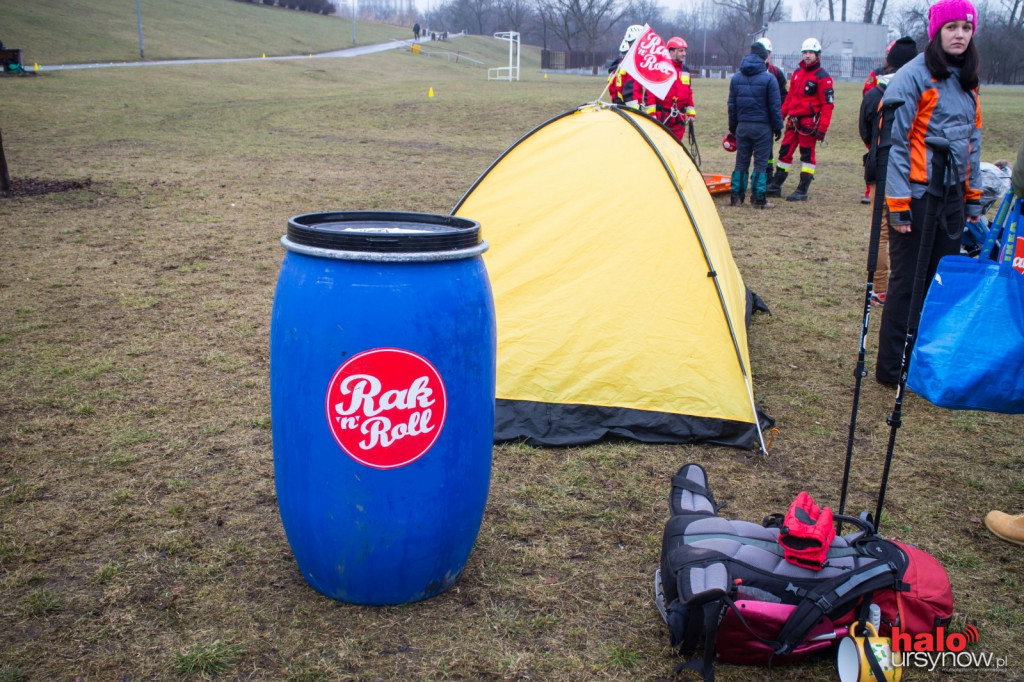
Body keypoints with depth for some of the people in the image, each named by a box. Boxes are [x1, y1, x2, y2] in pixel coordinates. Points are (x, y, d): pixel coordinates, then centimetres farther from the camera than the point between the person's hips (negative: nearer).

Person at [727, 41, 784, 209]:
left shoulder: (736, 78, 6)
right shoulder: (769, 78, -8)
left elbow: (731, 104, 10)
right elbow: (775, 105, -6)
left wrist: (732, 126, 17)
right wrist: (778, 126, 2)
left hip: (742, 126, 4)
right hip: (762, 127, -4)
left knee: (741, 162, 10)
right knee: (760, 163, 1)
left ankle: (736, 196, 10)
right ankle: (758, 199, 0)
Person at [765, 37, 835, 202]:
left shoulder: (822, 77, -8)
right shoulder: (797, 73, 13)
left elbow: (828, 105, -12)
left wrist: (822, 128, -18)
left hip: (809, 122, -7)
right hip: (793, 121, 7)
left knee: (807, 155, -1)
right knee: (785, 151, 9)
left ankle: (802, 191, 4)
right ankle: (775, 186, 17)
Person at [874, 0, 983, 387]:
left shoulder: (967, 80, 13)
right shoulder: (914, 76, -9)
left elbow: (973, 140, 19)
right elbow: (894, 141, -13)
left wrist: (973, 195, 15)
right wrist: (897, 202, -17)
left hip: (952, 196, 7)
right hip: (918, 194, -7)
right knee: (907, 282, -2)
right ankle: (891, 370, 8)